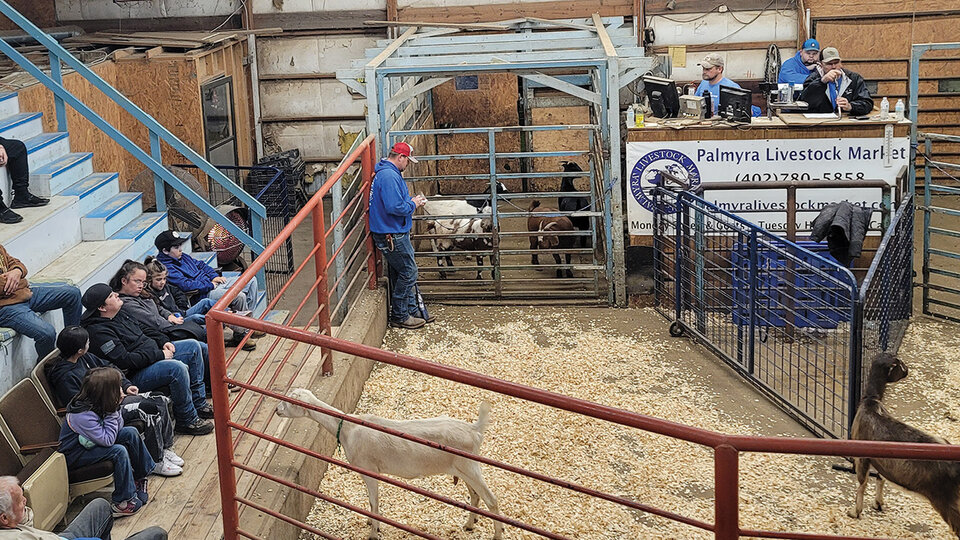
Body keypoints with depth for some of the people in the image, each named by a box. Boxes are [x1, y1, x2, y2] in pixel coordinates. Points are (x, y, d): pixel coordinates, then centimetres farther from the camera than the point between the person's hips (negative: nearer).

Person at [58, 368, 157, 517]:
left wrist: (115, 407, -17)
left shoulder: (97, 404, -9)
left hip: (90, 442, 9)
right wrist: (112, 412, -29)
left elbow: (118, 427, -1)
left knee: (131, 433, -1)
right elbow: (108, 440, -32)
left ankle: (140, 479, 13)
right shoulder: (83, 415, -35)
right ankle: (122, 502, -16)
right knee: (119, 451, -27)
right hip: (74, 455, -9)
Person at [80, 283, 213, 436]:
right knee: (177, 368, -32)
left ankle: (199, 404, 13)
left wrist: (163, 341, 7)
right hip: (135, 376, -11)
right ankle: (187, 420, -17)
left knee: (192, 346, 8)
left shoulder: (119, 315, 10)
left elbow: (143, 331, 25)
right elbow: (125, 361, -27)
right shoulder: (99, 332, -21)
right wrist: (159, 355, -21)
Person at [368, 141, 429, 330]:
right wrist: (413, 204, -12)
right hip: (391, 235, -11)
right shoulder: (389, 176, -22)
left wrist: (412, 201, 9)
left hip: (395, 233, 11)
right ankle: (399, 317, 8)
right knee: (408, 273, -2)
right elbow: (394, 207, -29)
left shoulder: (387, 172, 13)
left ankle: (412, 311, 26)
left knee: (407, 272, 17)